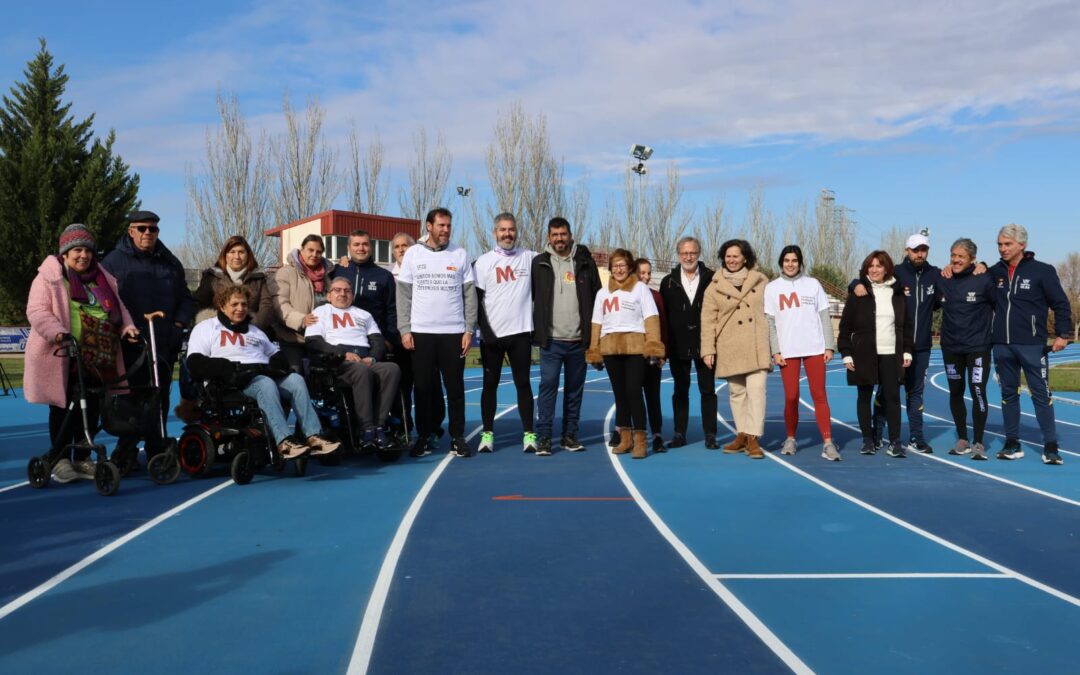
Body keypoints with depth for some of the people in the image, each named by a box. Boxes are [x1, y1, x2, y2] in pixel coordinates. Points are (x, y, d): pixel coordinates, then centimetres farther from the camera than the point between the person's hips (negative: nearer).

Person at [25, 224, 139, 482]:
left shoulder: (103, 279, 15)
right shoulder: (49, 277, -2)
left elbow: (118, 307, 20)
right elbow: (37, 311, -11)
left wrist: (127, 326, 0)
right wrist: (57, 332, -27)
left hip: (98, 359, 5)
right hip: (63, 358, -5)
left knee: (91, 410, 9)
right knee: (63, 409, 2)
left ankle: (83, 458, 20)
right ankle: (61, 459, 13)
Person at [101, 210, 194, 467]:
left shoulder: (170, 263, 16)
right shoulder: (114, 261, 3)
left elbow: (185, 299, 21)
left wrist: (179, 323, 5)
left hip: (165, 346, 4)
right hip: (130, 345, -4)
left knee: (159, 401, 7)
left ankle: (156, 450, 16)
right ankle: (125, 452, 5)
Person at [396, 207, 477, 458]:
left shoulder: (460, 254, 6)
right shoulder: (413, 254, 5)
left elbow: (470, 295, 5)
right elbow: (404, 294, 4)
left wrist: (469, 330, -2)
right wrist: (404, 329, -4)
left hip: (454, 333, 0)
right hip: (421, 333, 0)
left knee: (455, 387, 2)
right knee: (423, 387, 4)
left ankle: (457, 437, 11)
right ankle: (424, 437, 13)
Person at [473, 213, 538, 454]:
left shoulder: (529, 258, 6)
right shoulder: (484, 262, 1)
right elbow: (475, 299, -1)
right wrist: (485, 330, -8)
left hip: (520, 332, 1)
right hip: (491, 334, -1)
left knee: (523, 383, 4)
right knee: (490, 384, 5)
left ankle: (529, 434, 9)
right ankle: (487, 434, 13)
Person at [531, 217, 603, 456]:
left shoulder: (585, 261, 6)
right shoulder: (539, 263, 3)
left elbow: (596, 297, 7)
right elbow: (530, 298, 5)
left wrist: (593, 333, 3)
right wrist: (536, 332, 0)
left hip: (578, 340, 2)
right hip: (551, 339, -2)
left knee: (575, 389, 8)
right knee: (548, 385, -4)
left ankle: (570, 435, 18)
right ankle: (543, 436, 1)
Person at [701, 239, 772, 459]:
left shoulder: (761, 281, 8)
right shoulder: (714, 287, 5)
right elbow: (708, 320, 2)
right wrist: (708, 349, -4)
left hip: (757, 348, -1)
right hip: (730, 349, 1)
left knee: (756, 390, -11)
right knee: (736, 393, 8)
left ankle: (753, 438, -10)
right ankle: (742, 435, 18)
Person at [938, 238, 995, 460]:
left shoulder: (984, 280, -10)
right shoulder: (942, 280, 0)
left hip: (978, 346, -4)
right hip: (951, 347, 4)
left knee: (978, 391, -8)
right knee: (956, 392, 11)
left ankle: (978, 443, 4)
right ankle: (962, 440, 23)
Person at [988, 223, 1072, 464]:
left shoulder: (1042, 271, -3)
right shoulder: (995, 272, 8)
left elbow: (1061, 304, 0)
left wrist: (1062, 334, -4)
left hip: (1032, 345, -4)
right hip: (1002, 345, 4)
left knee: (1041, 394, -3)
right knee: (1008, 394, 9)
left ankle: (1051, 446, 3)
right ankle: (1012, 444, 17)